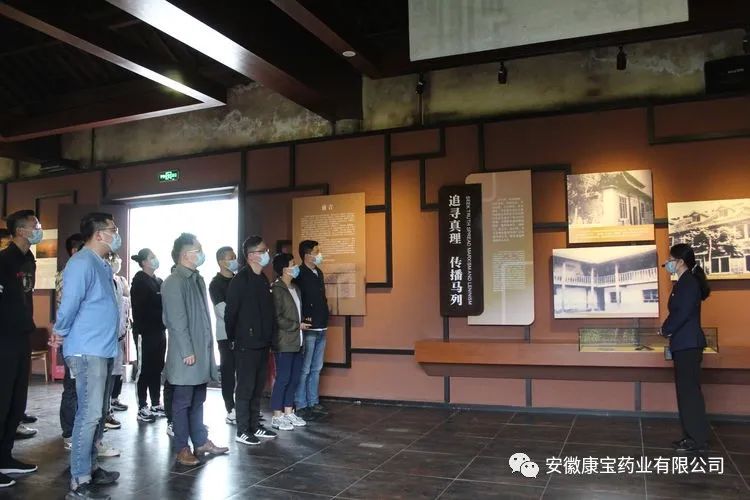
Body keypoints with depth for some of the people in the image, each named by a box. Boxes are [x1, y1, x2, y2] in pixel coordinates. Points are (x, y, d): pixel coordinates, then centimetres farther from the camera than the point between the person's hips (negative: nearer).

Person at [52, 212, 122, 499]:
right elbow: (69, 303, -20)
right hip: (88, 351, -10)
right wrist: (61, 334, -6)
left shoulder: (102, 265, 16)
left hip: (104, 350, 10)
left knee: (99, 414, 16)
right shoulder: (83, 263, -15)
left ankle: (90, 468, 28)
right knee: (89, 415, -8)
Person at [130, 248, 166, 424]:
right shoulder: (139, 281, -7)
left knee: (157, 368, 11)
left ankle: (156, 404, 20)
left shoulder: (159, 281, 14)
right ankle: (142, 408, 6)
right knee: (144, 369, -1)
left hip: (159, 331, 7)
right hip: (145, 332, -7)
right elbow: (139, 308, -13)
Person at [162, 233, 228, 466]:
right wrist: (187, 352, -19)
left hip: (201, 350, 8)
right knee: (183, 401, 2)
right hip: (186, 353, -8)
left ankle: (201, 442, 25)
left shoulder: (197, 279, 13)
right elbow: (177, 321, -18)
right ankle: (182, 449, 10)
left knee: (198, 400, 16)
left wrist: (206, 348, 14)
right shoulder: (174, 282, -14)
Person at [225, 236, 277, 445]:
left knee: (258, 387, 13)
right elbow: (230, 312, -13)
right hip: (246, 343, -7)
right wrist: (233, 338, -7)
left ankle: (255, 426, 24)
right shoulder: (240, 280, -12)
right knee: (246, 387, 0)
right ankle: (242, 431, 9)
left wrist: (269, 336, 11)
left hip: (262, 343, 8)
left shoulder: (263, 279, 12)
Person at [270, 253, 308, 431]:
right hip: (284, 343, -8)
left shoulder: (295, 289, 14)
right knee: (283, 379, -2)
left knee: (294, 378, 11)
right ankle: (277, 417, 8)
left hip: (296, 342, 8)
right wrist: (298, 325, -12)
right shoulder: (276, 290, -12)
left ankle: (288, 413, 22)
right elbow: (277, 318, -17)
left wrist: (302, 325, 5)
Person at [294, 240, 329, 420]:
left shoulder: (318, 273, 13)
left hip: (321, 329, 8)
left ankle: (313, 403, 24)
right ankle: (300, 406, 9)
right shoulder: (299, 275, -14)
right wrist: (303, 320, -18)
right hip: (308, 329, -8)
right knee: (304, 369, -1)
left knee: (316, 369, 14)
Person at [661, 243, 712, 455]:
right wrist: (669, 331, 8)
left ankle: (698, 440, 1)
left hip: (688, 345, -10)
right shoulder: (683, 283, 15)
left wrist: (665, 330, -6)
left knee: (690, 391, -6)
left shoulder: (689, 283, -15)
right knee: (686, 390, 12)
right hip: (683, 344, 10)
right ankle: (691, 436, 19)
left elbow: (683, 313, -20)